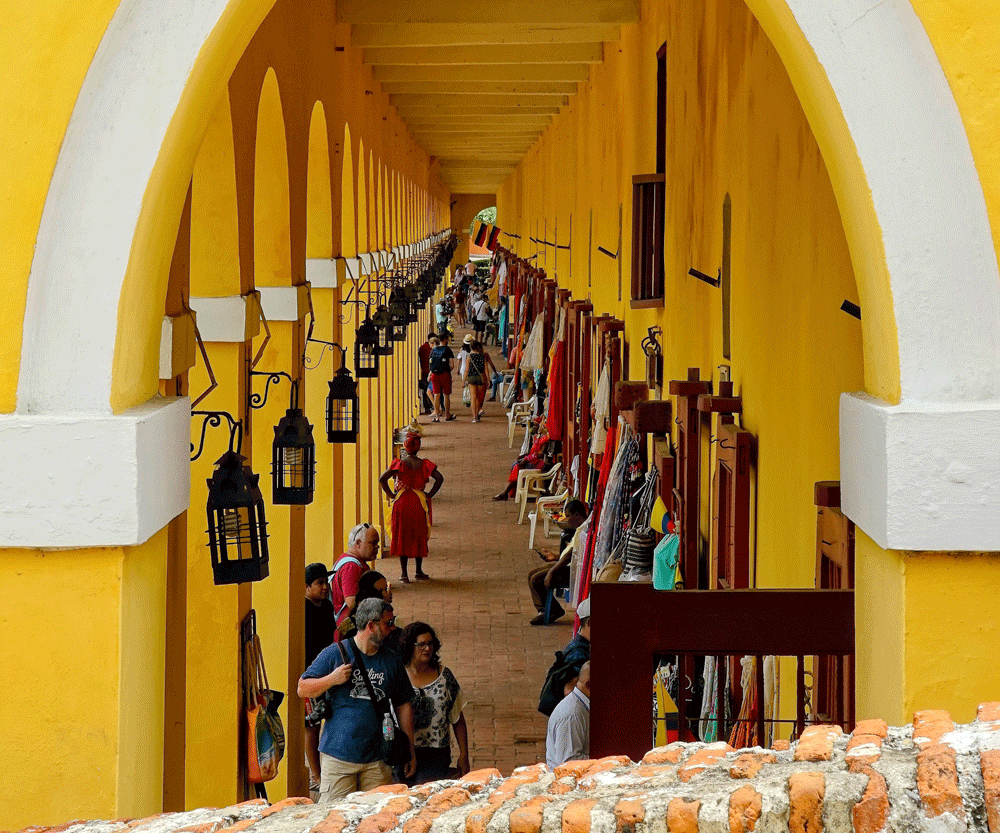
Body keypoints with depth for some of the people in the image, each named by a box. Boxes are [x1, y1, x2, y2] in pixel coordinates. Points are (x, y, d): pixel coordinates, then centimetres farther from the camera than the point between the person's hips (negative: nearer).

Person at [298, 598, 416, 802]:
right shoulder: (334, 654, 0)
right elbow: (303, 689, 3)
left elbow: (403, 705, 17)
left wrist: (410, 750, 14)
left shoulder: (392, 662, 11)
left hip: (375, 760, 3)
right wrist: (332, 679, -14)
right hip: (337, 755, -3)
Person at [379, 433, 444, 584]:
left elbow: (382, 478, -14)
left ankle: (403, 572, -1)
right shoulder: (424, 464, 0)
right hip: (419, 503, 1)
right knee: (419, 536, 15)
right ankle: (419, 570, 21)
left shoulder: (399, 463, -5)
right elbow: (439, 478, -7)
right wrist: (429, 495, -1)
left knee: (402, 536, 4)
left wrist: (390, 494, -4)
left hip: (401, 502, -1)